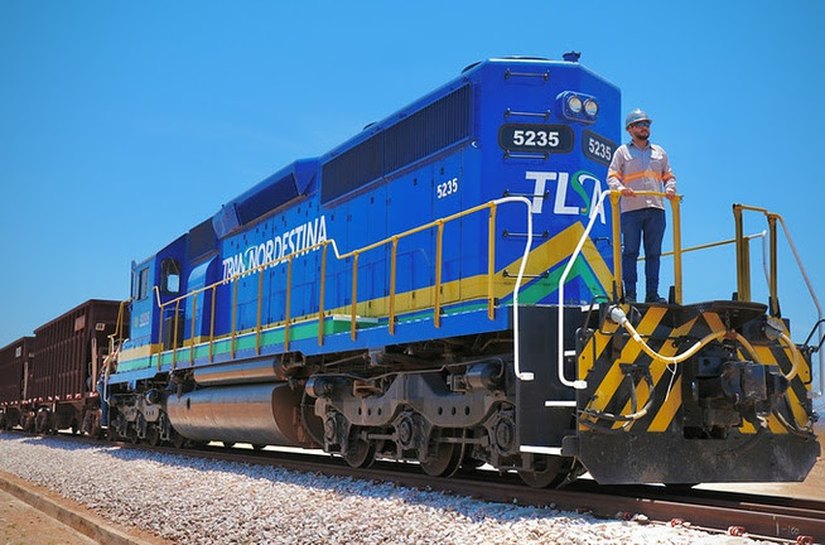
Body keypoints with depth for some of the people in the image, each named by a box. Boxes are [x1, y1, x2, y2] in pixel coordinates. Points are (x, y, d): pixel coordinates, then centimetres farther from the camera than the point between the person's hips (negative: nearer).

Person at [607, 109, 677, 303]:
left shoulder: (659, 152, 22)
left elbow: (669, 176, 22)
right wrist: (621, 188, -19)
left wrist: (670, 189, -1)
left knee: (654, 253, 2)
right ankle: (629, 293, -3)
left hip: (656, 208, 3)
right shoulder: (622, 151, 11)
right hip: (631, 208, -3)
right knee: (630, 251, -5)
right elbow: (612, 176, 2)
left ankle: (652, 293, 5)